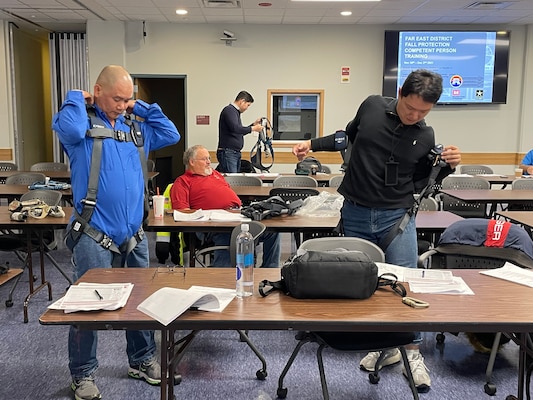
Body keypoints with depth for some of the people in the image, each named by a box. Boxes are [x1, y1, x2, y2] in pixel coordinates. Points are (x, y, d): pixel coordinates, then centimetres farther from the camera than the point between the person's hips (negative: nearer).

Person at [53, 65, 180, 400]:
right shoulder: (83, 123, -5)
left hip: (134, 233, 6)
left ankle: (143, 360, 32)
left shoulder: (135, 129, 14)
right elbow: (68, 129, -27)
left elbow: (171, 134, 14)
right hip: (94, 234, -6)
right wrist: (77, 99, -9)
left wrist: (143, 108, 11)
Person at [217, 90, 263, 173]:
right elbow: (235, 129, -24)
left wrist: (253, 124, 20)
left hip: (236, 153, 10)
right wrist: (253, 128, -15)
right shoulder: (229, 110, -9)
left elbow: (240, 132, 29)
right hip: (227, 152, -10)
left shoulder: (235, 111, 21)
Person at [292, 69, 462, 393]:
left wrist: (448, 167, -10)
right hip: (355, 214, 1)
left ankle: (412, 353, 13)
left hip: (397, 217, -1)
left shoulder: (426, 137, -1)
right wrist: (313, 144, 12)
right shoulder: (372, 106, -2)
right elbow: (349, 136, 16)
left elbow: (418, 184, 5)